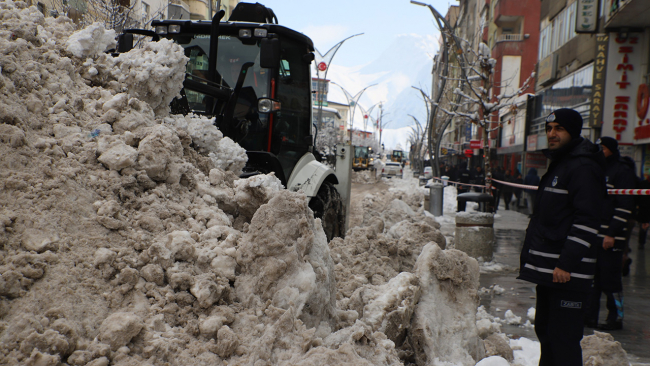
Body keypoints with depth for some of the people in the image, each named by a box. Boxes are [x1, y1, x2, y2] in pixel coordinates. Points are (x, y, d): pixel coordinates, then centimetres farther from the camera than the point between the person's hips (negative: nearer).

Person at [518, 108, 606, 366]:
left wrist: (568, 263, -23)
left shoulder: (583, 167, -13)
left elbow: (586, 221, -20)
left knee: (563, 338, -7)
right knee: (544, 329, 19)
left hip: (567, 271, -10)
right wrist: (530, 253, 23)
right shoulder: (558, 164, 19)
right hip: (547, 268, 10)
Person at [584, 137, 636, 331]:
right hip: (592, 235, 8)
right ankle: (590, 316, 17)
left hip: (610, 238, -8)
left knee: (610, 279, -2)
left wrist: (612, 234, -18)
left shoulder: (623, 172, -7)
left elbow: (625, 207, -14)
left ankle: (616, 318, 10)